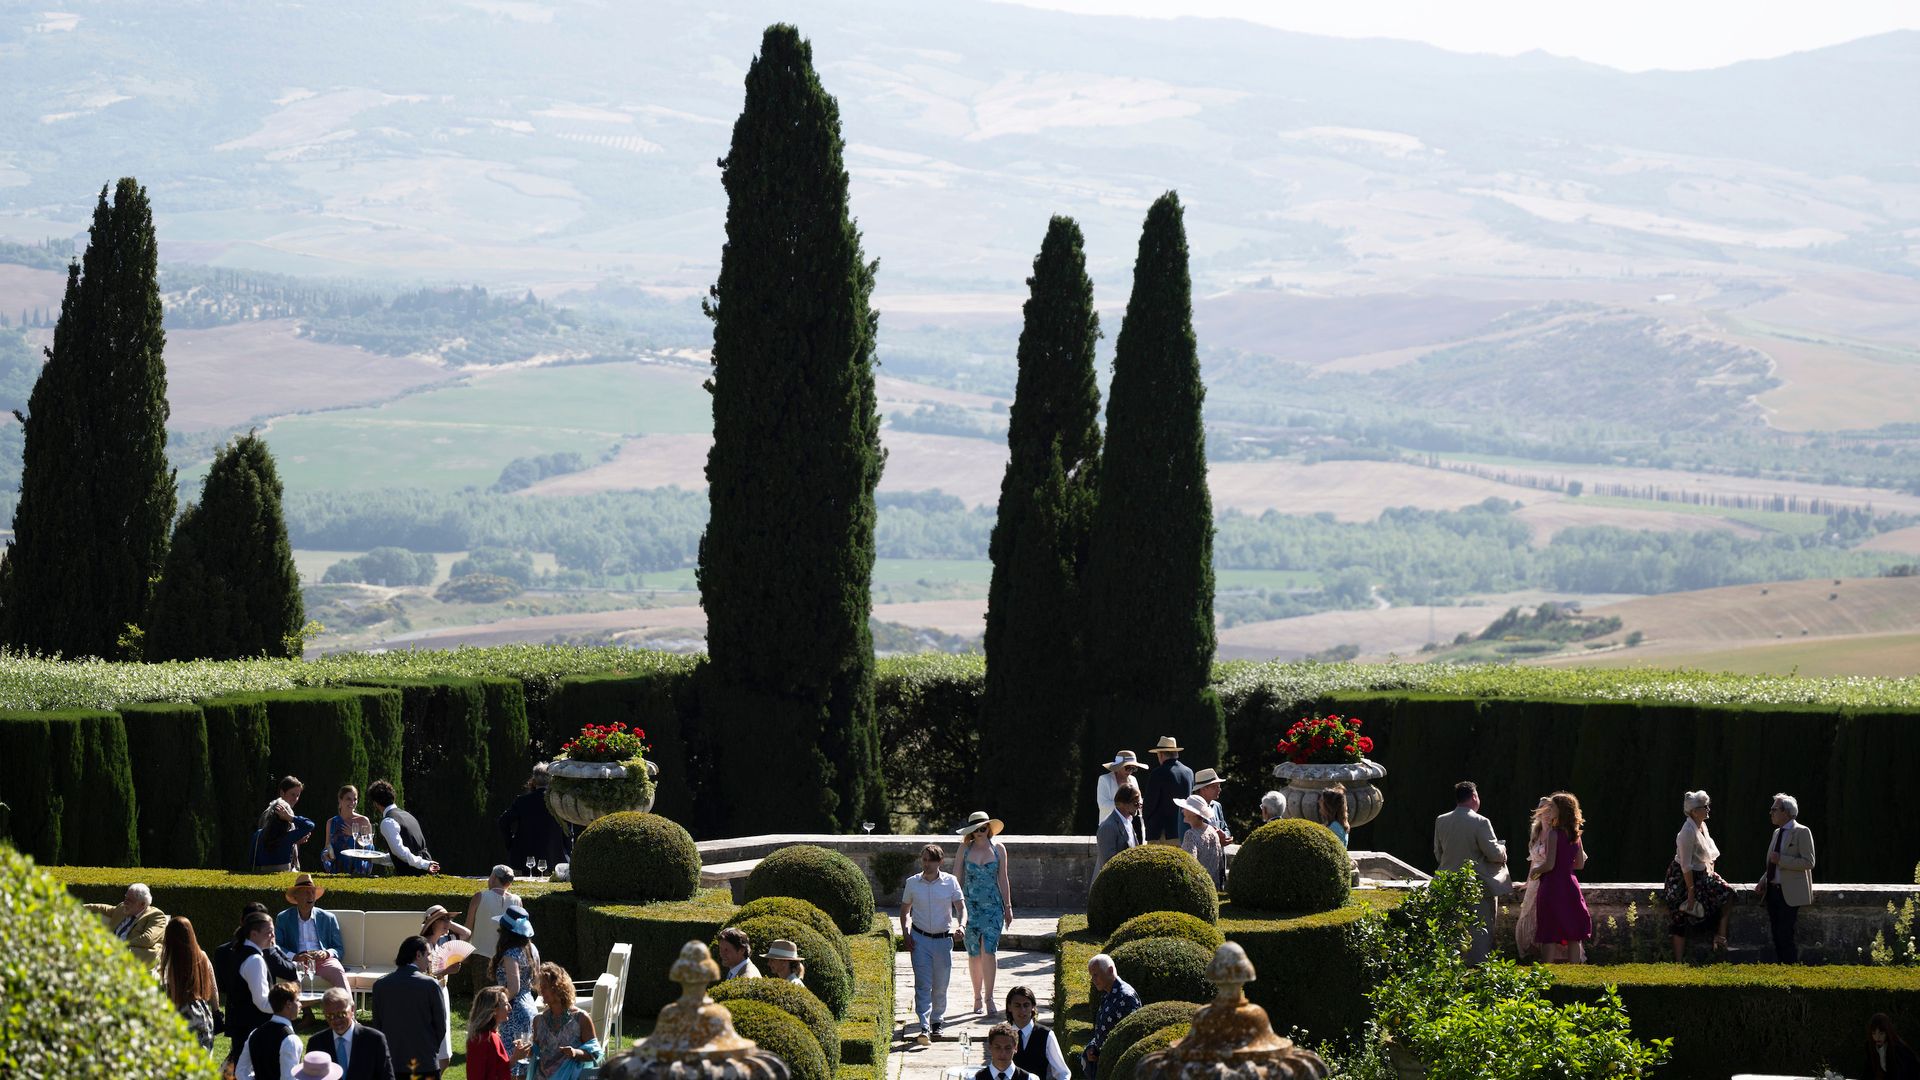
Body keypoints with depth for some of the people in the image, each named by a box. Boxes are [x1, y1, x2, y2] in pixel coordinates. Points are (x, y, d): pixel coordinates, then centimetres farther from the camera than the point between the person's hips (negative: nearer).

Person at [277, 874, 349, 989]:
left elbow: (339, 949, 17)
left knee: (337, 971, -34)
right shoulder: (283, 918, 15)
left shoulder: (328, 918, 17)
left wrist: (326, 953, -7)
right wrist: (295, 957, -12)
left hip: (324, 960, 1)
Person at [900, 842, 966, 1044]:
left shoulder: (950, 882, 0)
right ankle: (924, 1027, -16)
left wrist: (961, 925, -20)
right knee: (923, 984, -10)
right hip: (920, 938, -1)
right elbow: (905, 910, 13)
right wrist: (905, 931, 0)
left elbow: (961, 907, 0)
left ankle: (936, 1022, 25)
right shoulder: (912, 883, 2)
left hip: (943, 939, 1)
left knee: (941, 985, 7)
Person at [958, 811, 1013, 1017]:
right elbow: (959, 878, 7)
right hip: (970, 906, 1)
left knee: (989, 951, -11)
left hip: (993, 906, -1)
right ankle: (977, 996, 18)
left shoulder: (998, 848, 4)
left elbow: (1003, 879, 9)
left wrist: (1008, 907, 8)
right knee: (974, 954, 4)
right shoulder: (965, 848, 3)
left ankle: (989, 998, -7)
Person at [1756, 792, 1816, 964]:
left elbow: (1809, 862, -15)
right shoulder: (1777, 832, 16)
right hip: (1772, 890, 8)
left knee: (1786, 936, -11)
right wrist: (1763, 881, 10)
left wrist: (1781, 860, -21)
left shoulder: (1802, 832, -8)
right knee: (1777, 936, 9)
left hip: (1790, 894, -8)